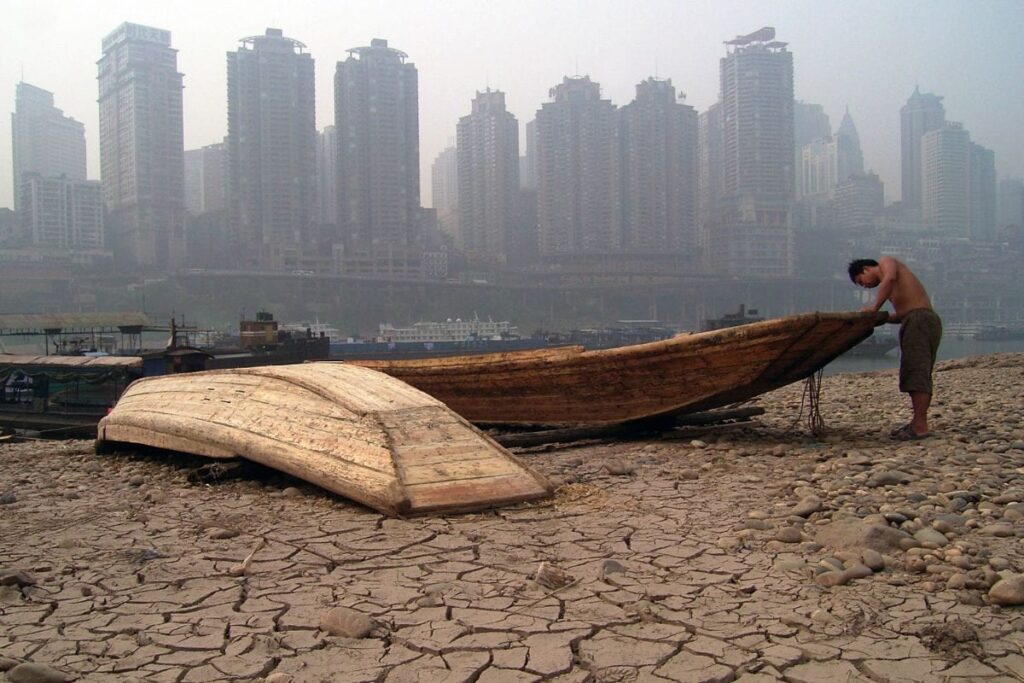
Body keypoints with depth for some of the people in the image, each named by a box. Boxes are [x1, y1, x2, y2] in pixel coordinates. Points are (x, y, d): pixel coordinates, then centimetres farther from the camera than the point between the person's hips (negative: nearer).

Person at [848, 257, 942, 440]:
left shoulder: (886, 262, 5)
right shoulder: (888, 282, 29)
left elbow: (890, 278, -20)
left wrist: (875, 307, -16)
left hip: (920, 320, -10)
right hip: (915, 321, 10)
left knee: (916, 373, -12)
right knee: (918, 374, 12)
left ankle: (920, 427, -15)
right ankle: (917, 422, 15)